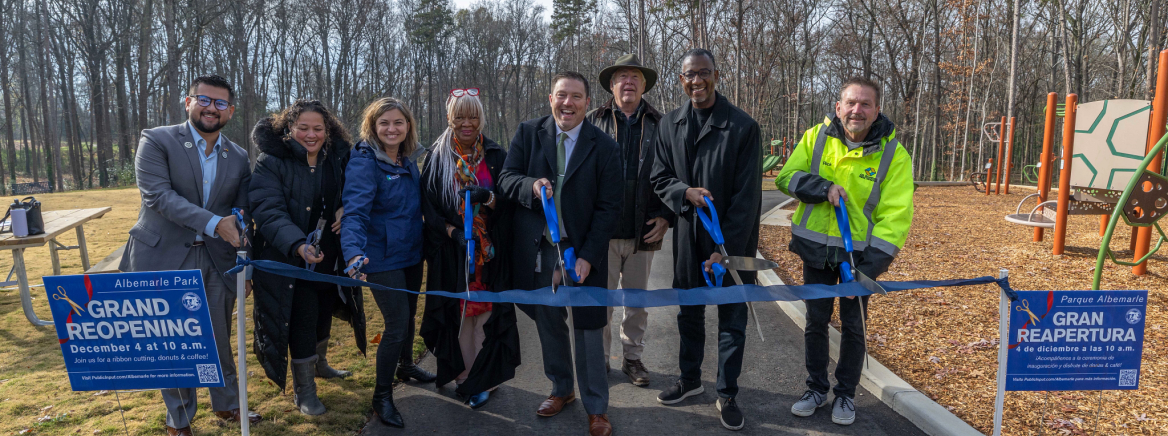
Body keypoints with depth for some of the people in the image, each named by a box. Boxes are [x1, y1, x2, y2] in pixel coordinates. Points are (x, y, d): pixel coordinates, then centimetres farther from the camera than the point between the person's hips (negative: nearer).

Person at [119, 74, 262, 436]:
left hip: (216, 261, 3)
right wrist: (213, 223, -27)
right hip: (163, 259, -3)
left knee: (220, 340, 13)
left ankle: (226, 405, 34)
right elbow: (157, 195, -18)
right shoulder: (156, 141, -5)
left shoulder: (238, 157, 7)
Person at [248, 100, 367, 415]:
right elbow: (269, 212, -24)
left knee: (323, 312, 21)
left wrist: (346, 209, -10)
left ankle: (318, 363, 47)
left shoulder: (338, 159, 1)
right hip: (290, 259, -5)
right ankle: (303, 390, 18)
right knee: (301, 321, 0)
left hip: (330, 258, 5)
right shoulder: (271, 162, -14)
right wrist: (298, 245, -40)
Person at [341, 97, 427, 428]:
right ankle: (382, 396, 12)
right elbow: (355, 212, -29)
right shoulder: (364, 162, -17)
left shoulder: (408, 162, 5)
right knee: (396, 324, -7)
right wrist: (354, 252, -43)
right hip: (382, 258, -7)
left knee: (408, 316, 20)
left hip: (411, 254, 7)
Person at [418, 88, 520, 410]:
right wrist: (452, 231, -14)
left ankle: (482, 379, 13)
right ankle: (461, 373, 18)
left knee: (486, 310, 1)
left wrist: (487, 197, -21)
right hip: (450, 252, 0)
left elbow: (510, 201, -1)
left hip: (491, 251, 0)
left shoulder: (495, 156, 4)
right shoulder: (437, 157, 4)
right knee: (455, 311, 4)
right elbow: (428, 205, 1)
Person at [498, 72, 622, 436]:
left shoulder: (603, 145, -6)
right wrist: (531, 185, -25)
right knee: (548, 323, 17)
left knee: (588, 329, 5)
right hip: (537, 248, 3)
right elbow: (506, 178, -1)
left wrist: (587, 257, -15)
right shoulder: (528, 133, 2)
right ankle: (561, 389, 39)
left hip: (581, 249, -2)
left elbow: (608, 207, -8)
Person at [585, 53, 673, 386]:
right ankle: (599, 357, 22)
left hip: (644, 230, 1)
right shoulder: (594, 122, 3)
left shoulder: (659, 125, 5)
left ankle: (633, 357, 27)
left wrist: (666, 216, -3)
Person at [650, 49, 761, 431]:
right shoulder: (670, 125, 3)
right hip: (688, 236, 4)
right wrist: (685, 193, -16)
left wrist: (726, 249, -17)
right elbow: (659, 178, 7)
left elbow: (746, 196, -13)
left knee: (732, 317, 7)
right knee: (689, 311, 17)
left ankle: (727, 395, 24)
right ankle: (690, 379, 37)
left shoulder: (743, 126, -11)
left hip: (732, 241, -4)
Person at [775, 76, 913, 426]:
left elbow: (896, 216, -15)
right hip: (815, 248, 2)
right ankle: (816, 388, 30)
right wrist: (824, 187, -22)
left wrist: (872, 266, -23)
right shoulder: (816, 137, -5)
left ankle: (846, 394, 29)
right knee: (816, 321, 12)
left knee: (853, 325, 10)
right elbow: (786, 177, -3)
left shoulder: (893, 154, -12)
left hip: (858, 252, -1)